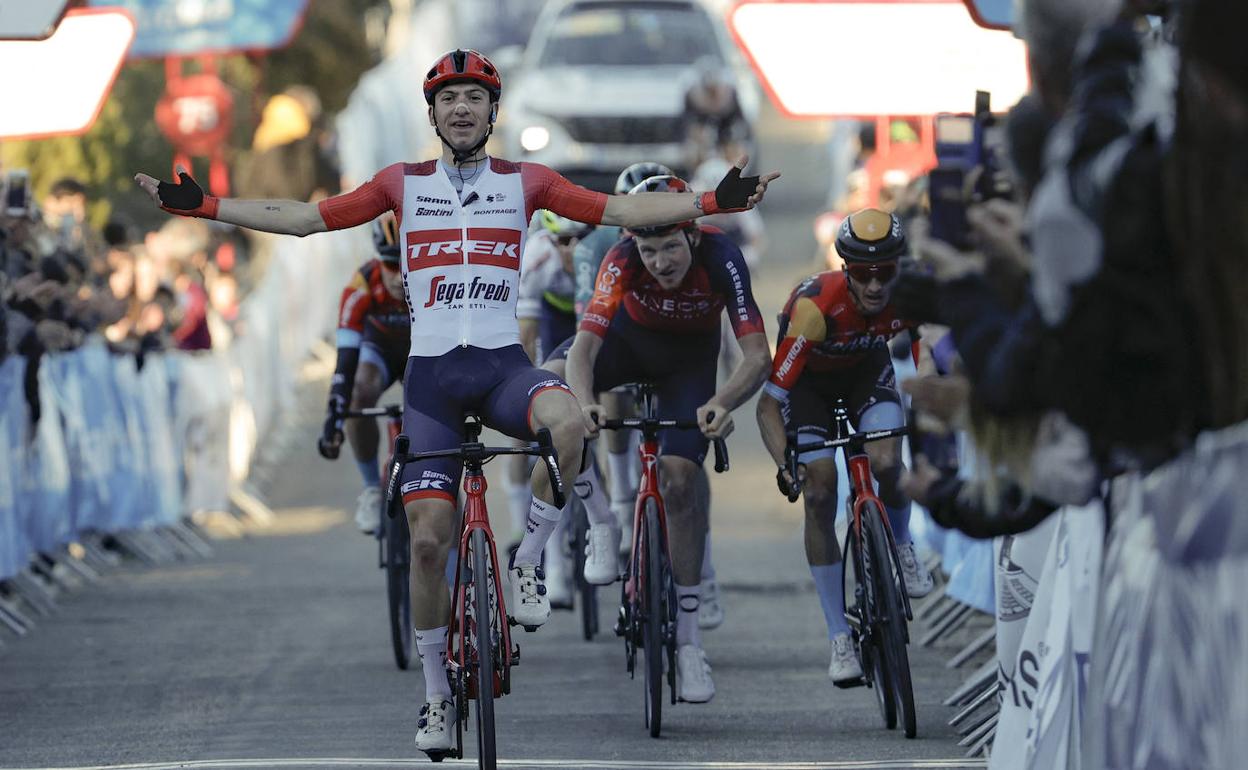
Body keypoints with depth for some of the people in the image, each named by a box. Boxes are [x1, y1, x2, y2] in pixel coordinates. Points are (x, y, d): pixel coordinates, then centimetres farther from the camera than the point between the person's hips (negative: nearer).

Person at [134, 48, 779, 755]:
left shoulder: (525, 182, 7)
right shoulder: (403, 184, 8)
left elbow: (621, 210, 1)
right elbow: (305, 218, 8)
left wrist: (715, 202, -10)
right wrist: (202, 206, 3)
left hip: (504, 365, -1)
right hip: (432, 372, 1)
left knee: (566, 421, -35)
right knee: (429, 536, -5)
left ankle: (528, 563, -13)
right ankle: (437, 691, 10)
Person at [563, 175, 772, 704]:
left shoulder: (720, 258, -34)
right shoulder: (623, 261, -33)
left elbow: (758, 356, -40)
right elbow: (585, 345, -40)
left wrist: (721, 403, -60)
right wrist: (585, 402, -61)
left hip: (689, 357, -1)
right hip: (629, 338, 1)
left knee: (681, 477, -18)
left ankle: (688, 642, -8)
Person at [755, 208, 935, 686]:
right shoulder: (816, 306, -40)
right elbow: (769, 404, -37)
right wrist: (784, 464, -51)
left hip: (866, 369, 2)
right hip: (809, 380, -2)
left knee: (887, 465, -24)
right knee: (819, 496, -12)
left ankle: (900, 548, 11)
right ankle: (839, 638, -4)